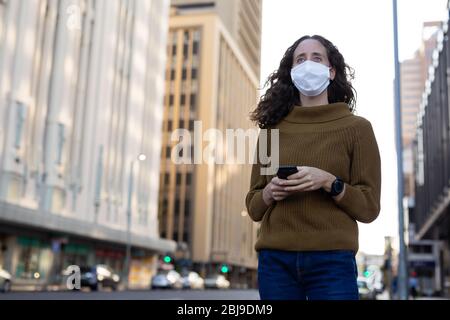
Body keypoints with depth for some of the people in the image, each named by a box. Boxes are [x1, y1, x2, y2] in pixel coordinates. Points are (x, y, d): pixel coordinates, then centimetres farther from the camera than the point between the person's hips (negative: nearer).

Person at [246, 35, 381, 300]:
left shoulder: (356, 127, 2)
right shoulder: (272, 130, 9)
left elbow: (369, 208, 0)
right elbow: (253, 208, 12)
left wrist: (329, 183, -15)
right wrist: (270, 192, -9)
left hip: (332, 260, -2)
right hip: (275, 260, 3)